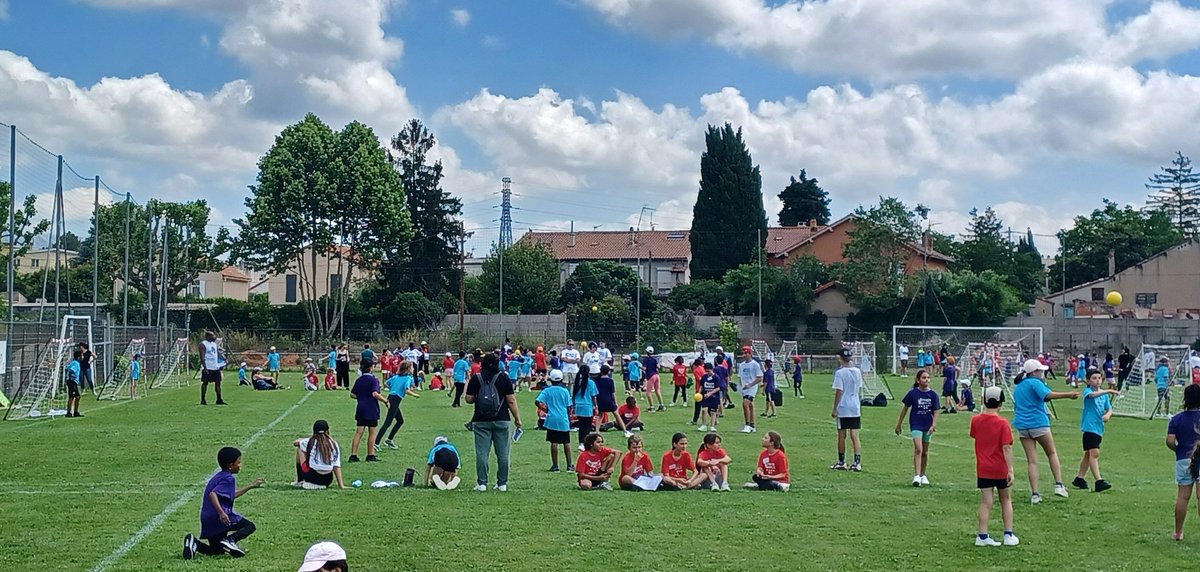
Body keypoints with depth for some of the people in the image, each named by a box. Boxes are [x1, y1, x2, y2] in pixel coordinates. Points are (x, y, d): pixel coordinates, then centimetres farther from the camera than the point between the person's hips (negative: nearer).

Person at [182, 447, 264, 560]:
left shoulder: (219, 476, 20)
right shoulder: (229, 478, -11)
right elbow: (213, 494, -26)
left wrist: (251, 486, 38)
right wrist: (221, 512, -38)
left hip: (207, 521, 8)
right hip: (220, 519, -8)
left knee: (217, 550, 23)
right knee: (249, 526, 11)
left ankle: (194, 543, -4)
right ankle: (230, 540, -17)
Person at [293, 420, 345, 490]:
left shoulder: (310, 441, -1)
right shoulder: (334, 444, 4)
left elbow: (295, 443, 17)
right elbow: (337, 466, 3)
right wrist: (341, 486, 3)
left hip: (311, 477, -3)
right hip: (328, 481, 3)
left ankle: (300, 482, 22)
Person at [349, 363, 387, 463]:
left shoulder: (358, 380, 9)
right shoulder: (373, 379, -10)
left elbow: (352, 395, 12)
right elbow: (375, 394, -22)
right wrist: (385, 400, -12)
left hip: (360, 410, 6)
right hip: (371, 410, -6)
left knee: (358, 432, 5)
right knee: (372, 433, 4)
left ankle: (353, 455, 0)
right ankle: (370, 455, 7)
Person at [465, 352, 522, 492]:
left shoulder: (475, 379, 0)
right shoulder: (504, 378, -2)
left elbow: (469, 399, 1)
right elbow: (511, 400, -4)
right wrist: (517, 418, 4)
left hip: (481, 421, 1)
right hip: (502, 421, 0)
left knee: (481, 453, 3)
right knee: (503, 453, 6)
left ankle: (482, 483, 2)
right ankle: (502, 483, 8)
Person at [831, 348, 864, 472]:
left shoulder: (839, 373, -12)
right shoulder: (857, 371, 5)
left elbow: (839, 392, -14)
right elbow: (859, 389, 13)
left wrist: (834, 409, -9)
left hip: (843, 409, -5)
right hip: (855, 408, 5)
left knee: (842, 436, 7)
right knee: (855, 436, 5)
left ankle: (841, 462, 16)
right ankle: (857, 463, 0)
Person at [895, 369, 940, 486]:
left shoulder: (933, 394, -2)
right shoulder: (913, 393, -7)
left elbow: (936, 412, 1)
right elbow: (905, 408, 2)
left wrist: (933, 425, -12)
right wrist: (899, 424, 7)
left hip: (927, 426, 3)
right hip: (916, 425, -3)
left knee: (925, 451, 13)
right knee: (918, 449, -17)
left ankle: (923, 475, 26)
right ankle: (916, 475, -18)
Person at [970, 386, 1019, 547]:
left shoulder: (975, 420, -2)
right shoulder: (1003, 423, -13)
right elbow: (1006, 447, -17)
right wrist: (1010, 470, -16)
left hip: (983, 469, 2)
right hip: (1000, 469, -2)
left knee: (986, 502, 4)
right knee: (1006, 500, 14)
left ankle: (982, 536, 0)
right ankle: (1009, 535, 14)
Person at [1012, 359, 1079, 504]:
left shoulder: (1017, 387, 18)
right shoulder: (1035, 382, -6)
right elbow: (1047, 395, -26)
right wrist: (1068, 395, -31)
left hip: (1022, 426, 6)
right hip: (1039, 424, -6)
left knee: (1032, 461, 3)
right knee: (1052, 453, 13)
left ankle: (1035, 494, -3)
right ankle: (1058, 485, 4)